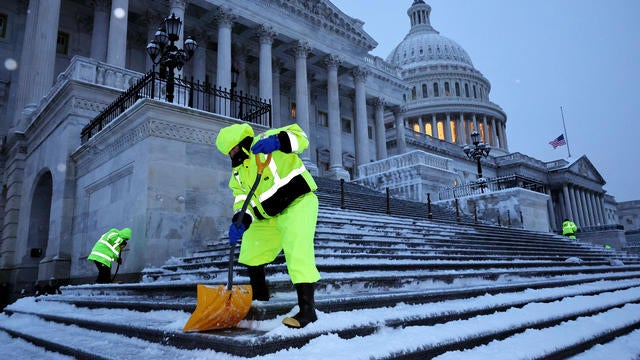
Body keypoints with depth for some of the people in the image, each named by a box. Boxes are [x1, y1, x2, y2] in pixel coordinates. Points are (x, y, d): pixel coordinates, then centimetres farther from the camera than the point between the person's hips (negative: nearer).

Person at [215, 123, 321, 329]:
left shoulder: (265, 141, -8)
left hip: (299, 203, -9)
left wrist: (277, 141, -39)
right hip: (272, 217, 9)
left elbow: (300, 137, -19)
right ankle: (260, 296, 33)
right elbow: (243, 199, 3)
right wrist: (240, 221, -17)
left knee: (297, 252, -23)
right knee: (251, 249, 15)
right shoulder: (238, 173, 13)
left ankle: (307, 310, -19)